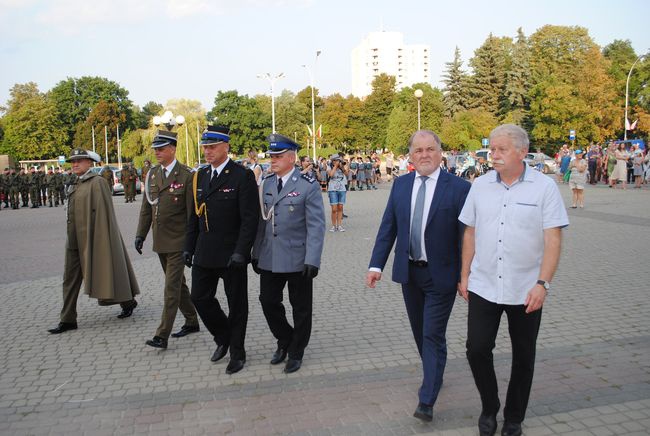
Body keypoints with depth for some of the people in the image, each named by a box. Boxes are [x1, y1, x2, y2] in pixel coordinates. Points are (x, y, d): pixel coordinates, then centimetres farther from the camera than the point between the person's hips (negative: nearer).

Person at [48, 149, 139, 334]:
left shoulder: (97, 183, -11)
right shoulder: (75, 185, 13)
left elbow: (102, 212, -15)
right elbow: (73, 212, 17)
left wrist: (99, 240, -18)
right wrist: (71, 238, 16)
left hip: (92, 239, -8)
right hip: (75, 240, 8)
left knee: (102, 272, 5)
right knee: (70, 279, 6)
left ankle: (128, 301, 25)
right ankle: (68, 320, 12)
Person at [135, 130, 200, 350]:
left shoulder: (186, 175, -11)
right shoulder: (151, 174, 9)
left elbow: (192, 211, -12)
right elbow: (146, 208, 13)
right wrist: (140, 234, 7)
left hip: (178, 241, -7)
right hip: (160, 241, 7)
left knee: (172, 286, -5)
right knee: (177, 283, 17)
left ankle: (162, 335, -1)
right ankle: (191, 321, 31)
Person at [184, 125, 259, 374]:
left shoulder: (242, 176, -11)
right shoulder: (199, 176, 9)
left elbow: (250, 218, -15)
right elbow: (194, 216, 14)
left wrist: (241, 252, -21)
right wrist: (189, 247, 10)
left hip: (231, 254, -6)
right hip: (204, 253, 6)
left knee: (236, 304, 7)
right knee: (200, 298, 9)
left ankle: (237, 351, 24)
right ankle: (223, 338, 32)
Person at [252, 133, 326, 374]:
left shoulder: (308, 185, -10)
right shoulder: (267, 184, 7)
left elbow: (316, 225, -13)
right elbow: (262, 220, 11)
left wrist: (312, 260, -18)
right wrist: (256, 253, 10)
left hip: (297, 260, -5)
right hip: (270, 259, 5)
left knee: (301, 308, 8)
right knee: (268, 302, 9)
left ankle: (296, 352, 28)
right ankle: (285, 341, 34)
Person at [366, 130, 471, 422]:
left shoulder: (458, 187, -11)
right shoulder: (401, 185, 3)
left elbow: (466, 234, -10)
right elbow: (387, 227, 4)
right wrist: (376, 264, -3)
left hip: (441, 275, -5)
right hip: (409, 272, 5)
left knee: (433, 335, -2)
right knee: (420, 332, 18)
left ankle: (426, 401, 7)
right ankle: (433, 376, 41)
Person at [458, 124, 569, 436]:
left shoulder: (544, 187, -7)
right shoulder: (480, 186, 3)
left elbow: (553, 240, -10)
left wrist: (542, 284, -18)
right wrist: (464, 275, 8)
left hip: (525, 291, -2)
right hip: (483, 287, 2)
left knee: (523, 357, 11)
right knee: (477, 349, 1)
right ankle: (489, 407, 27)